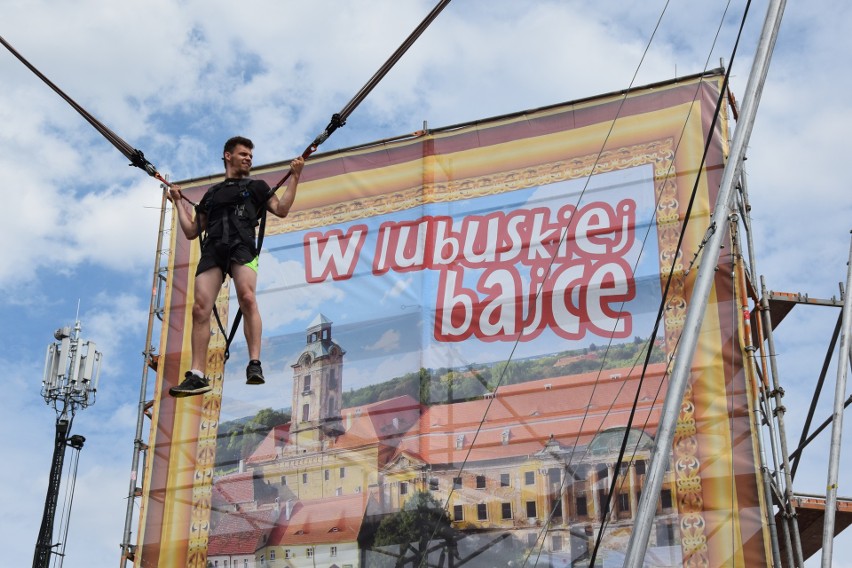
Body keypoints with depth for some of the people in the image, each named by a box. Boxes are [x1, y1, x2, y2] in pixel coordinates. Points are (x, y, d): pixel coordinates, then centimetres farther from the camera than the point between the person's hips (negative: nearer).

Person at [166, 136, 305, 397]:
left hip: (241, 247, -3)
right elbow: (191, 231, 30)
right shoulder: (211, 193, 32)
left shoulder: (256, 186, 25)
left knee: (247, 298, -28)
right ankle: (197, 376, -13)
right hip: (212, 250, 3)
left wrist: (294, 176, 7)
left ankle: (254, 364, -33)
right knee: (200, 308, -13)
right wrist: (178, 202, 31)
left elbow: (281, 209, 9)